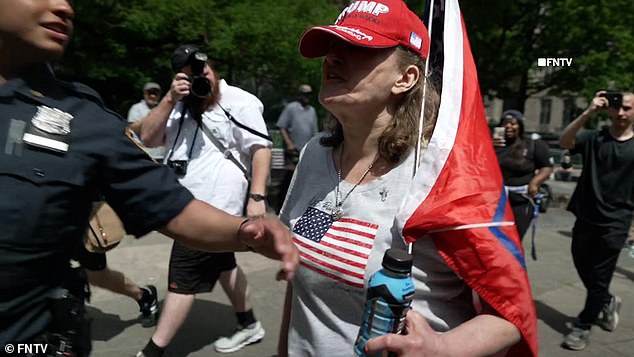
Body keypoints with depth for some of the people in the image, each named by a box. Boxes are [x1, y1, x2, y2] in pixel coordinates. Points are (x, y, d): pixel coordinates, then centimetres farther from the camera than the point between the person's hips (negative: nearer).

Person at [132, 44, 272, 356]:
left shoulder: (239, 102, -8)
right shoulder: (181, 105, 13)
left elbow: (261, 149, -13)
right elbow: (147, 139, 3)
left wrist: (256, 197, -22)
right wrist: (170, 99, -8)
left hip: (213, 207, -9)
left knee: (183, 278, -3)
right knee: (222, 264, 20)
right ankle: (249, 325, 38)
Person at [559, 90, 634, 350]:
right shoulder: (593, 138, 0)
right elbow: (564, 142, -19)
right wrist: (588, 112, -26)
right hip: (585, 217, 2)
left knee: (599, 276, 4)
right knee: (583, 268, 16)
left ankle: (583, 326, 19)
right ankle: (607, 303, 44)